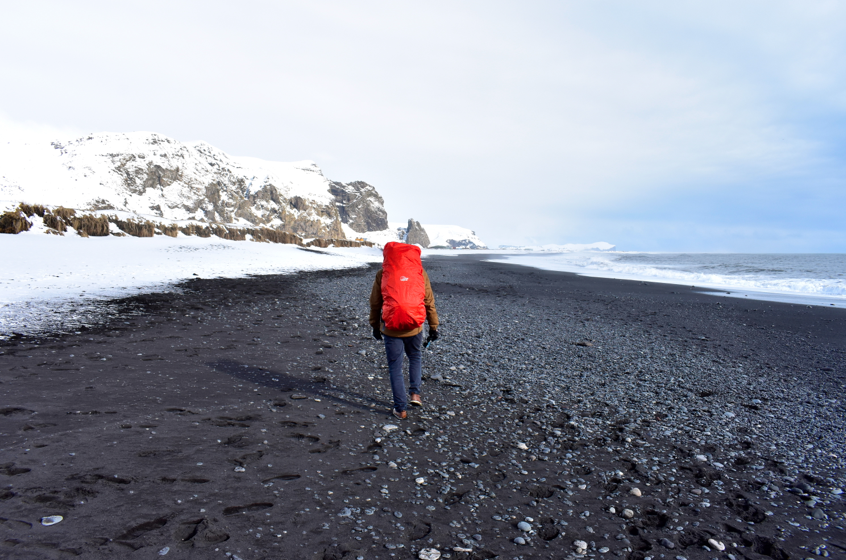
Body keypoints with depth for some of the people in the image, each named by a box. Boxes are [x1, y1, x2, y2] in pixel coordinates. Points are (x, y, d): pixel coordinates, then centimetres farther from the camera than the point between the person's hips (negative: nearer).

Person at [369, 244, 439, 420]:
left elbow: (375, 303, 1)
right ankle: (415, 393, 18)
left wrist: (375, 326, 13)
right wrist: (433, 326, 9)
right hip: (414, 328, 1)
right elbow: (429, 302, 0)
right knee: (416, 358, 27)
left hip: (390, 328, -1)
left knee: (395, 367, 10)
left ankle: (401, 409, 15)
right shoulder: (420, 272, -2)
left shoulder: (382, 273, -4)